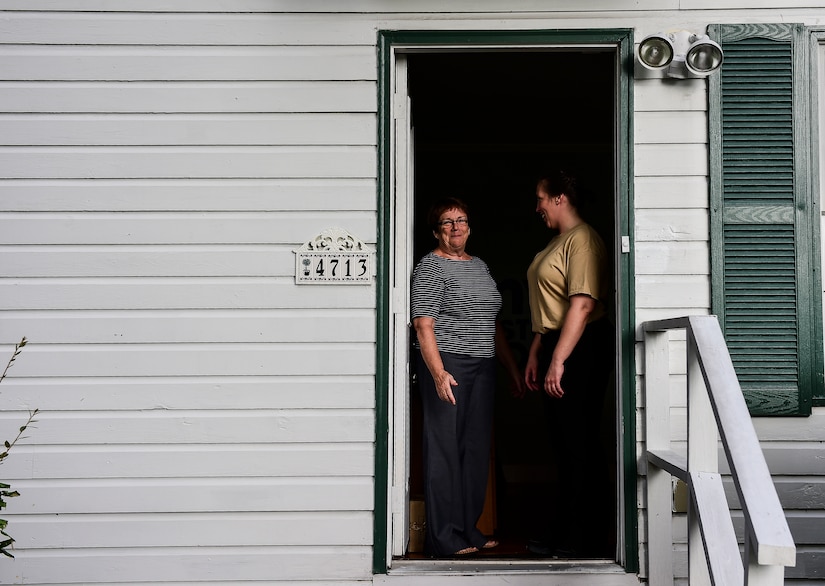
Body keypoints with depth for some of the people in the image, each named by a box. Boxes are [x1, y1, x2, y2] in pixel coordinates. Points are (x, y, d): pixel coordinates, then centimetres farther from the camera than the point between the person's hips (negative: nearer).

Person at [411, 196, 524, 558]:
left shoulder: (480, 266, 19)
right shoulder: (430, 267, -4)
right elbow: (423, 326, -13)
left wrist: (512, 367, 20)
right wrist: (438, 373, -24)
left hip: (482, 367, 7)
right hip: (446, 366, -7)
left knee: (476, 449, 9)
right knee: (445, 447, -5)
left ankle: (468, 528, 19)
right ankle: (443, 538, 1)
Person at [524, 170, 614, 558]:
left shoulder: (582, 239, -13)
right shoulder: (556, 243, 19)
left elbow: (582, 304, -22)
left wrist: (557, 361, -24)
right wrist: (535, 354, 18)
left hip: (580, 350, -10)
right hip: (556, 347, 10)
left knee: (578, 442, -4)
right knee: (562, 441, 14)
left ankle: (578, 539, 6)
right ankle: (565, 529, 24)